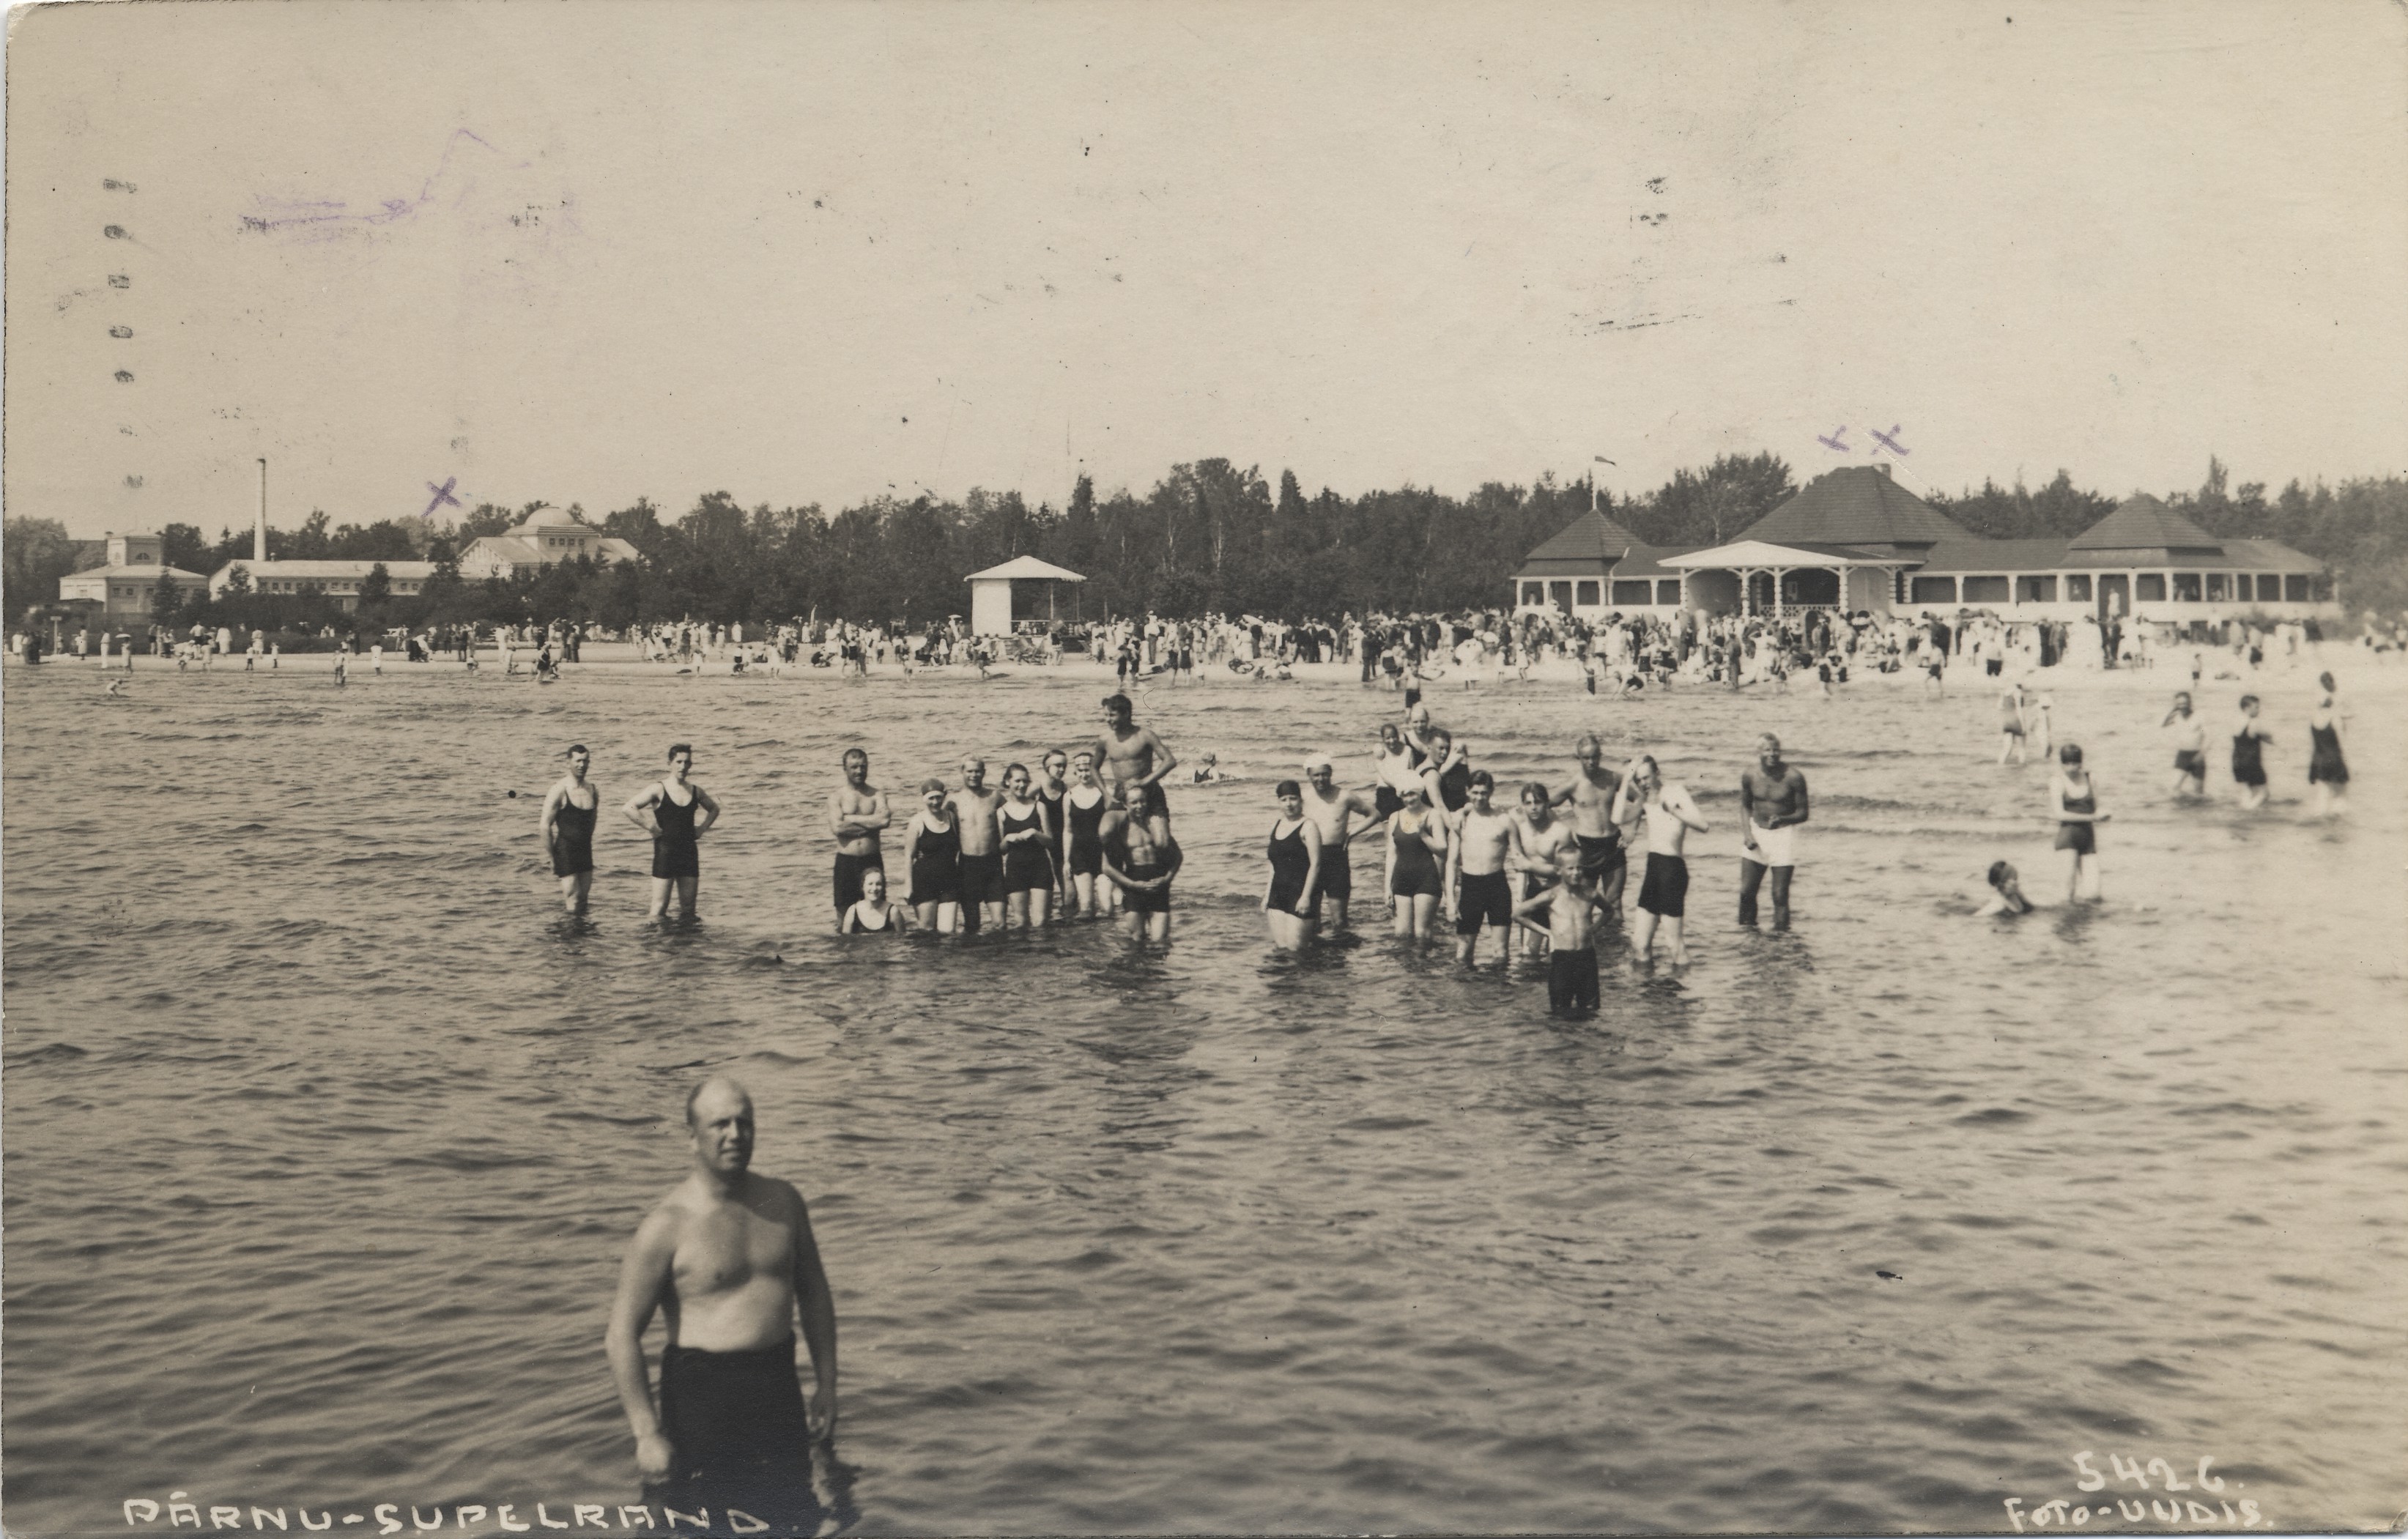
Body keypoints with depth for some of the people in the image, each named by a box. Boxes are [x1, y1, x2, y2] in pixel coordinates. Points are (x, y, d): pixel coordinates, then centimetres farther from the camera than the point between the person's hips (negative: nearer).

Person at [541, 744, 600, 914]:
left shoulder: (593, 791, 7)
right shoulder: (559, 790, -11)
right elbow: (545, 825, -11)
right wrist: (551, 857, -10)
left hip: (585, 850, 6)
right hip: (565, 851, -6)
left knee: (583, 899, 8)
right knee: (573, 903, -8)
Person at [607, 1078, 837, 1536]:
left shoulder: (783, 1201, 4)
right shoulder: (668, 1224, -13)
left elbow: (814, 1292, 16)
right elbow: (622, 1334, -13)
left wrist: (826, 1385, 13)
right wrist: (647, 1434, -15)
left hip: (779, 1389, 5)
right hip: (702, 1391, -5)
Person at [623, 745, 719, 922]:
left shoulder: (696, 791, 8)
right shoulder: (658, 789, -6)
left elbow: (714, 809, 27)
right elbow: (628, 808, -14)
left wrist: (702, 828, 12)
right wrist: (651, 827, -13)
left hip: (689, 851, 5)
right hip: (665, 851, -5)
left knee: (688, 908, 7)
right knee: (659, 909, -6)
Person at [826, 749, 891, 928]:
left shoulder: (877, 795, 6)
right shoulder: (836, 796, 3)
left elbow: (884, 820, -13)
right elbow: (836, 827, -13)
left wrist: (851, 819, -9)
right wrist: (872, 822, -10)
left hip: (872, 860, 1)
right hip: (846, 860, -1)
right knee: (844, 909, 1)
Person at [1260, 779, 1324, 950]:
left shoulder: (1308, 826, -6)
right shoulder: (1275, 824, 15)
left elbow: (1315, 864, -11)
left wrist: (1306, 896, -18)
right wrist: (1267, 895, 17)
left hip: (1301, 891, -6)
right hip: (1278, 892, 6)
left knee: (1295, 945, -8)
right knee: (1280, 945, 0)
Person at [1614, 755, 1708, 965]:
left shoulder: (1675, 792, -5)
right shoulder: (1645, 800, 13)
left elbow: (1702, 826, -17)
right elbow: (1618, 818, -6)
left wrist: (1674, 811, -31)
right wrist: (1626, 782, -4)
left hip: (1673, 867, -6)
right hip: (1652, 868, 6)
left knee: (1674, 943, -3)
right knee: (1640, 944, 5)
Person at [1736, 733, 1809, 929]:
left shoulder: (1793, 776, -15)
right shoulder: (1749, 775, -5)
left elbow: (1803, 813, -7)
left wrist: (1783, 819, -27)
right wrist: (1747, 834, -4)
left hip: (1784, 834, -3)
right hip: (1756, 833, 3)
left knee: (1780, 895, -4)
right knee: (1746, 891, 4)